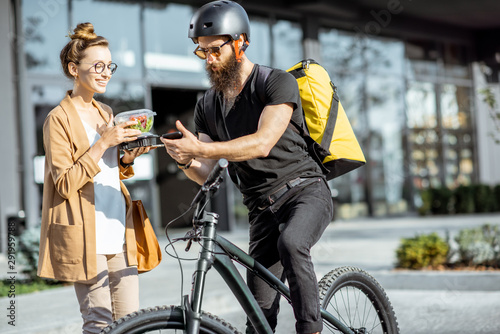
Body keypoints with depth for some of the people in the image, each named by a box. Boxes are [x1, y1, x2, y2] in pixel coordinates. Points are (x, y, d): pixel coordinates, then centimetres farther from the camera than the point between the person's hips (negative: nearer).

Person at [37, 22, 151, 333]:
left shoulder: (107, 113, 17)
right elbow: (65, 183, -12)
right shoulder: (59, 119, -5)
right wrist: (102, 144, -18)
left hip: (118, 234, 7)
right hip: (85, 236, -7)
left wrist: (127, 159, 3)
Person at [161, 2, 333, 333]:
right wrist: (186, 161, -19)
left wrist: (200, 148, -31)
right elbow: (207, 175, 5)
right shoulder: (207, 105, 9)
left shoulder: (278, 83, -9)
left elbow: (262, 143, -24)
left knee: (290, 244, -37)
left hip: (305, 191, -5)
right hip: (263, 207, 5)